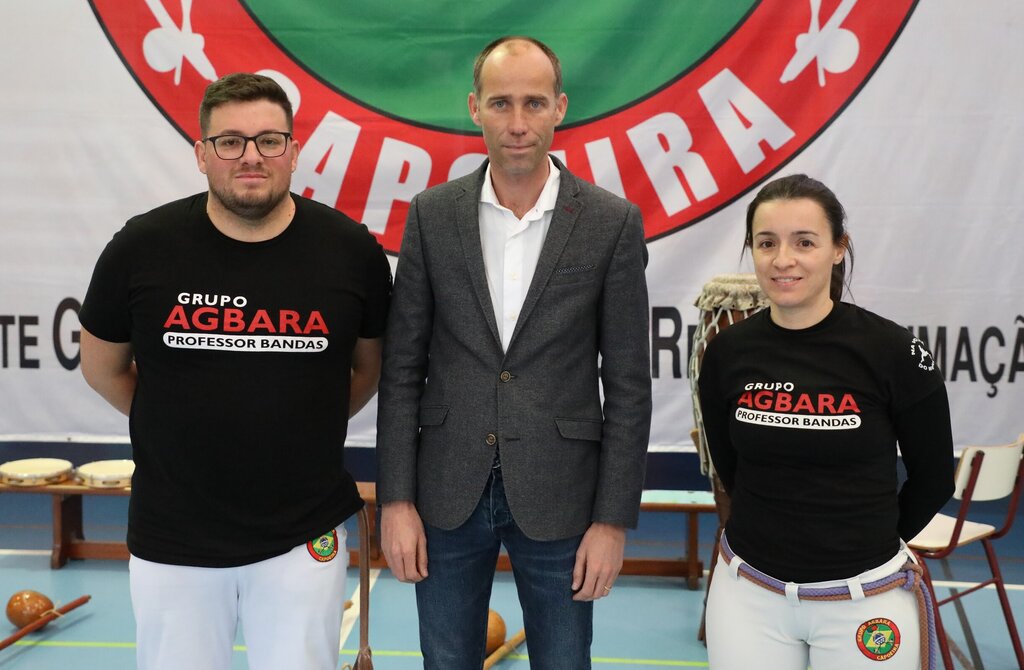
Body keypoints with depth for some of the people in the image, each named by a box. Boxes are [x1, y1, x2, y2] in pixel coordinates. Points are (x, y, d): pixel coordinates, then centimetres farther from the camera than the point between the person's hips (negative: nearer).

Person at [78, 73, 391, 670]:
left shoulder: (351, 250, -6)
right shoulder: (141, 248, -7)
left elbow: (370, 367, 11)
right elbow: (103, 366, 9)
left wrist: (304, 432, 8)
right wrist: (180, 430, 9)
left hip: (304, 538, 0)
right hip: (171, 538, 1)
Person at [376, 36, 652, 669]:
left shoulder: (612, 222, -5)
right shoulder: (433, 214, -1)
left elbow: (628, 383, -3)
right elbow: (403, 366, 2)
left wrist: (614, 520, -6)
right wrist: (396, 499, -3)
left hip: (558, 498, -1)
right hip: (448, 495, 2)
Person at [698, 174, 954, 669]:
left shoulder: (892, 351, -12)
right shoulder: (728, 353, -5)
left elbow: (933, 478, 0)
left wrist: (868, 543, 11)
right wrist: (777, 535, 10)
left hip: (865, 599, -2)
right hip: (748, 591, 2)